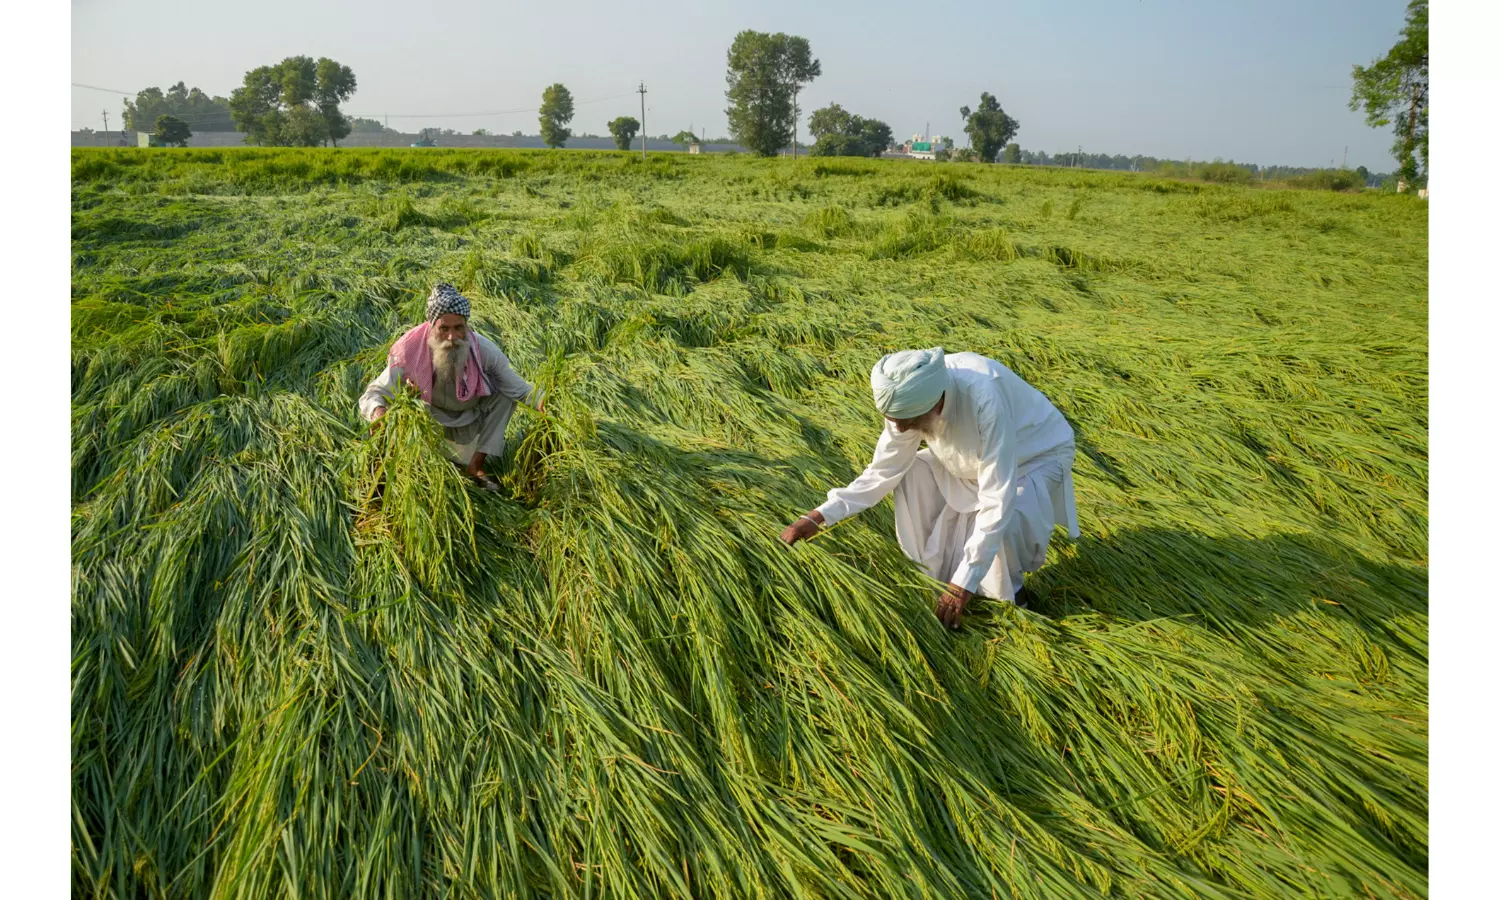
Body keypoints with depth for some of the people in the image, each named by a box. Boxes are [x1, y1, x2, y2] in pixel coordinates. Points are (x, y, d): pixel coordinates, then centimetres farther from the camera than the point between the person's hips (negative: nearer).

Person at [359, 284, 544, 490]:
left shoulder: (484, 349, -30)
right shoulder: (410, 351, -32)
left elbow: (516, 386, -21)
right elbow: (373, 394, -25)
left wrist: (542, 402, -42)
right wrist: (377, 413, -50)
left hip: (474, 416, 1)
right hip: (433, 421, -1)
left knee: (505, 394, -21)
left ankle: (476, 465, -12)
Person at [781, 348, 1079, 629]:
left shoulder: (984, 397, -42)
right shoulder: (911, 397, -23)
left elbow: (998, 499, -40)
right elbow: (884, 470, -13)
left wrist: (965, 582, -39)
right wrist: (819, 517, -23)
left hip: (1037, 455, -6)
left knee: (1005, 518, -32)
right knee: (911, 475, -10)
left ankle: (1007, 599, 0)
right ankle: (934, 578, 6)